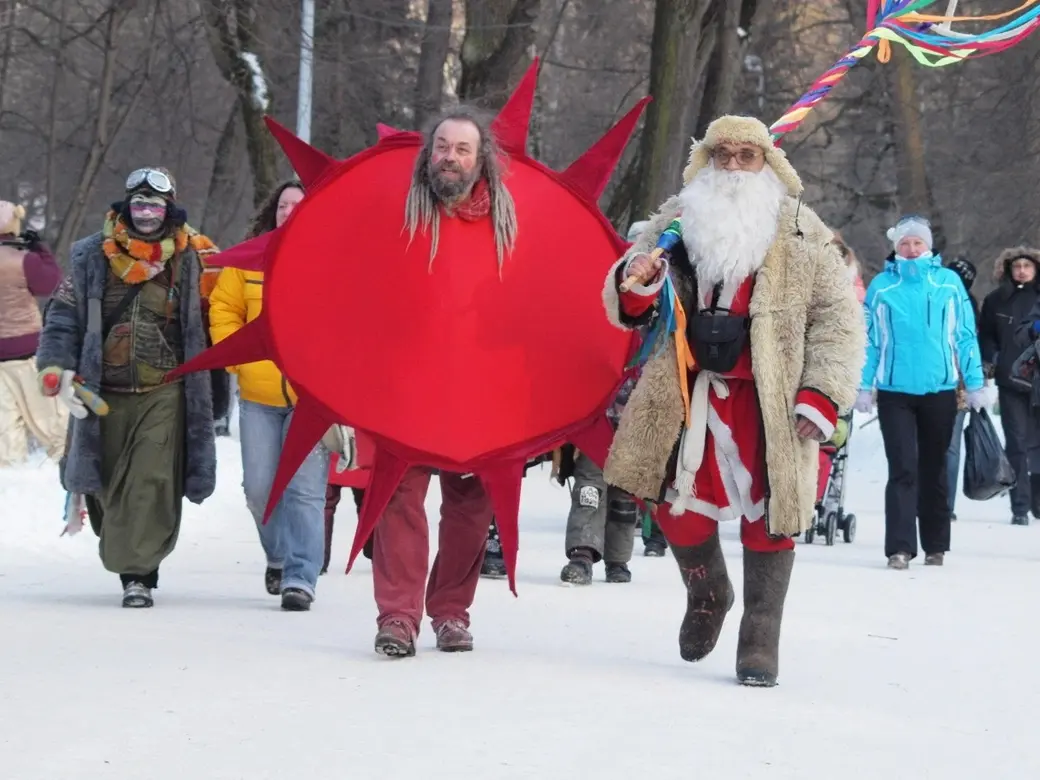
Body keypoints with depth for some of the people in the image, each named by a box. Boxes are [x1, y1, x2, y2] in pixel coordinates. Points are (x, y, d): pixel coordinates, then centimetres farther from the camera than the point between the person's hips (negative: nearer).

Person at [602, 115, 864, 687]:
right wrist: (634, 285, -13)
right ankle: (707, 592, 38)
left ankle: (760, 643, 8)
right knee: (678, 504, 7)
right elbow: (625, 312, 12)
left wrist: (821, 395, -11)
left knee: (769, 515, -3)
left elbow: (838, 316, 0)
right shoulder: (676, 224, 9)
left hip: (770, 399, -3)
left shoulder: (801, 233, 3)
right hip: (689, 391, 3)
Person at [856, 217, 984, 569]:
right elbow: (870, 340, 1)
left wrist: (975, 384, 1)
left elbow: (965, 336, 3)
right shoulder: (881, 286, 0)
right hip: (895, 391, -1)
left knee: (934, 469, 11)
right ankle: (900, 547, -9)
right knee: (903, 468, -7)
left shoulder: (949, 282, 1)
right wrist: (864, 387, -4)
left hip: (940, 390, 1)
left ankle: (935, 544, 20)